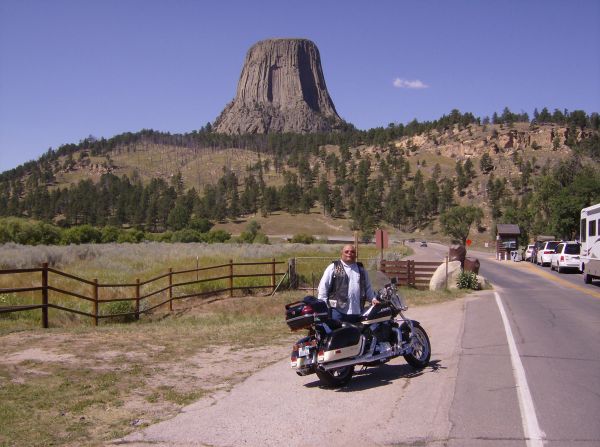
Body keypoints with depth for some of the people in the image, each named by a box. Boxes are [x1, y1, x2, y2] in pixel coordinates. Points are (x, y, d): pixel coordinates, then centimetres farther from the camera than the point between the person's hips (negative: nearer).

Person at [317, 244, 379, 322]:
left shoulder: (361, 269, 19)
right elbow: (323, 286, 0)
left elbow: (368, 287, 24)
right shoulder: (333, 268, 3)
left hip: (357, 312, 5)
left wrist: (373, 298, 8)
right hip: (338, 311, -5)